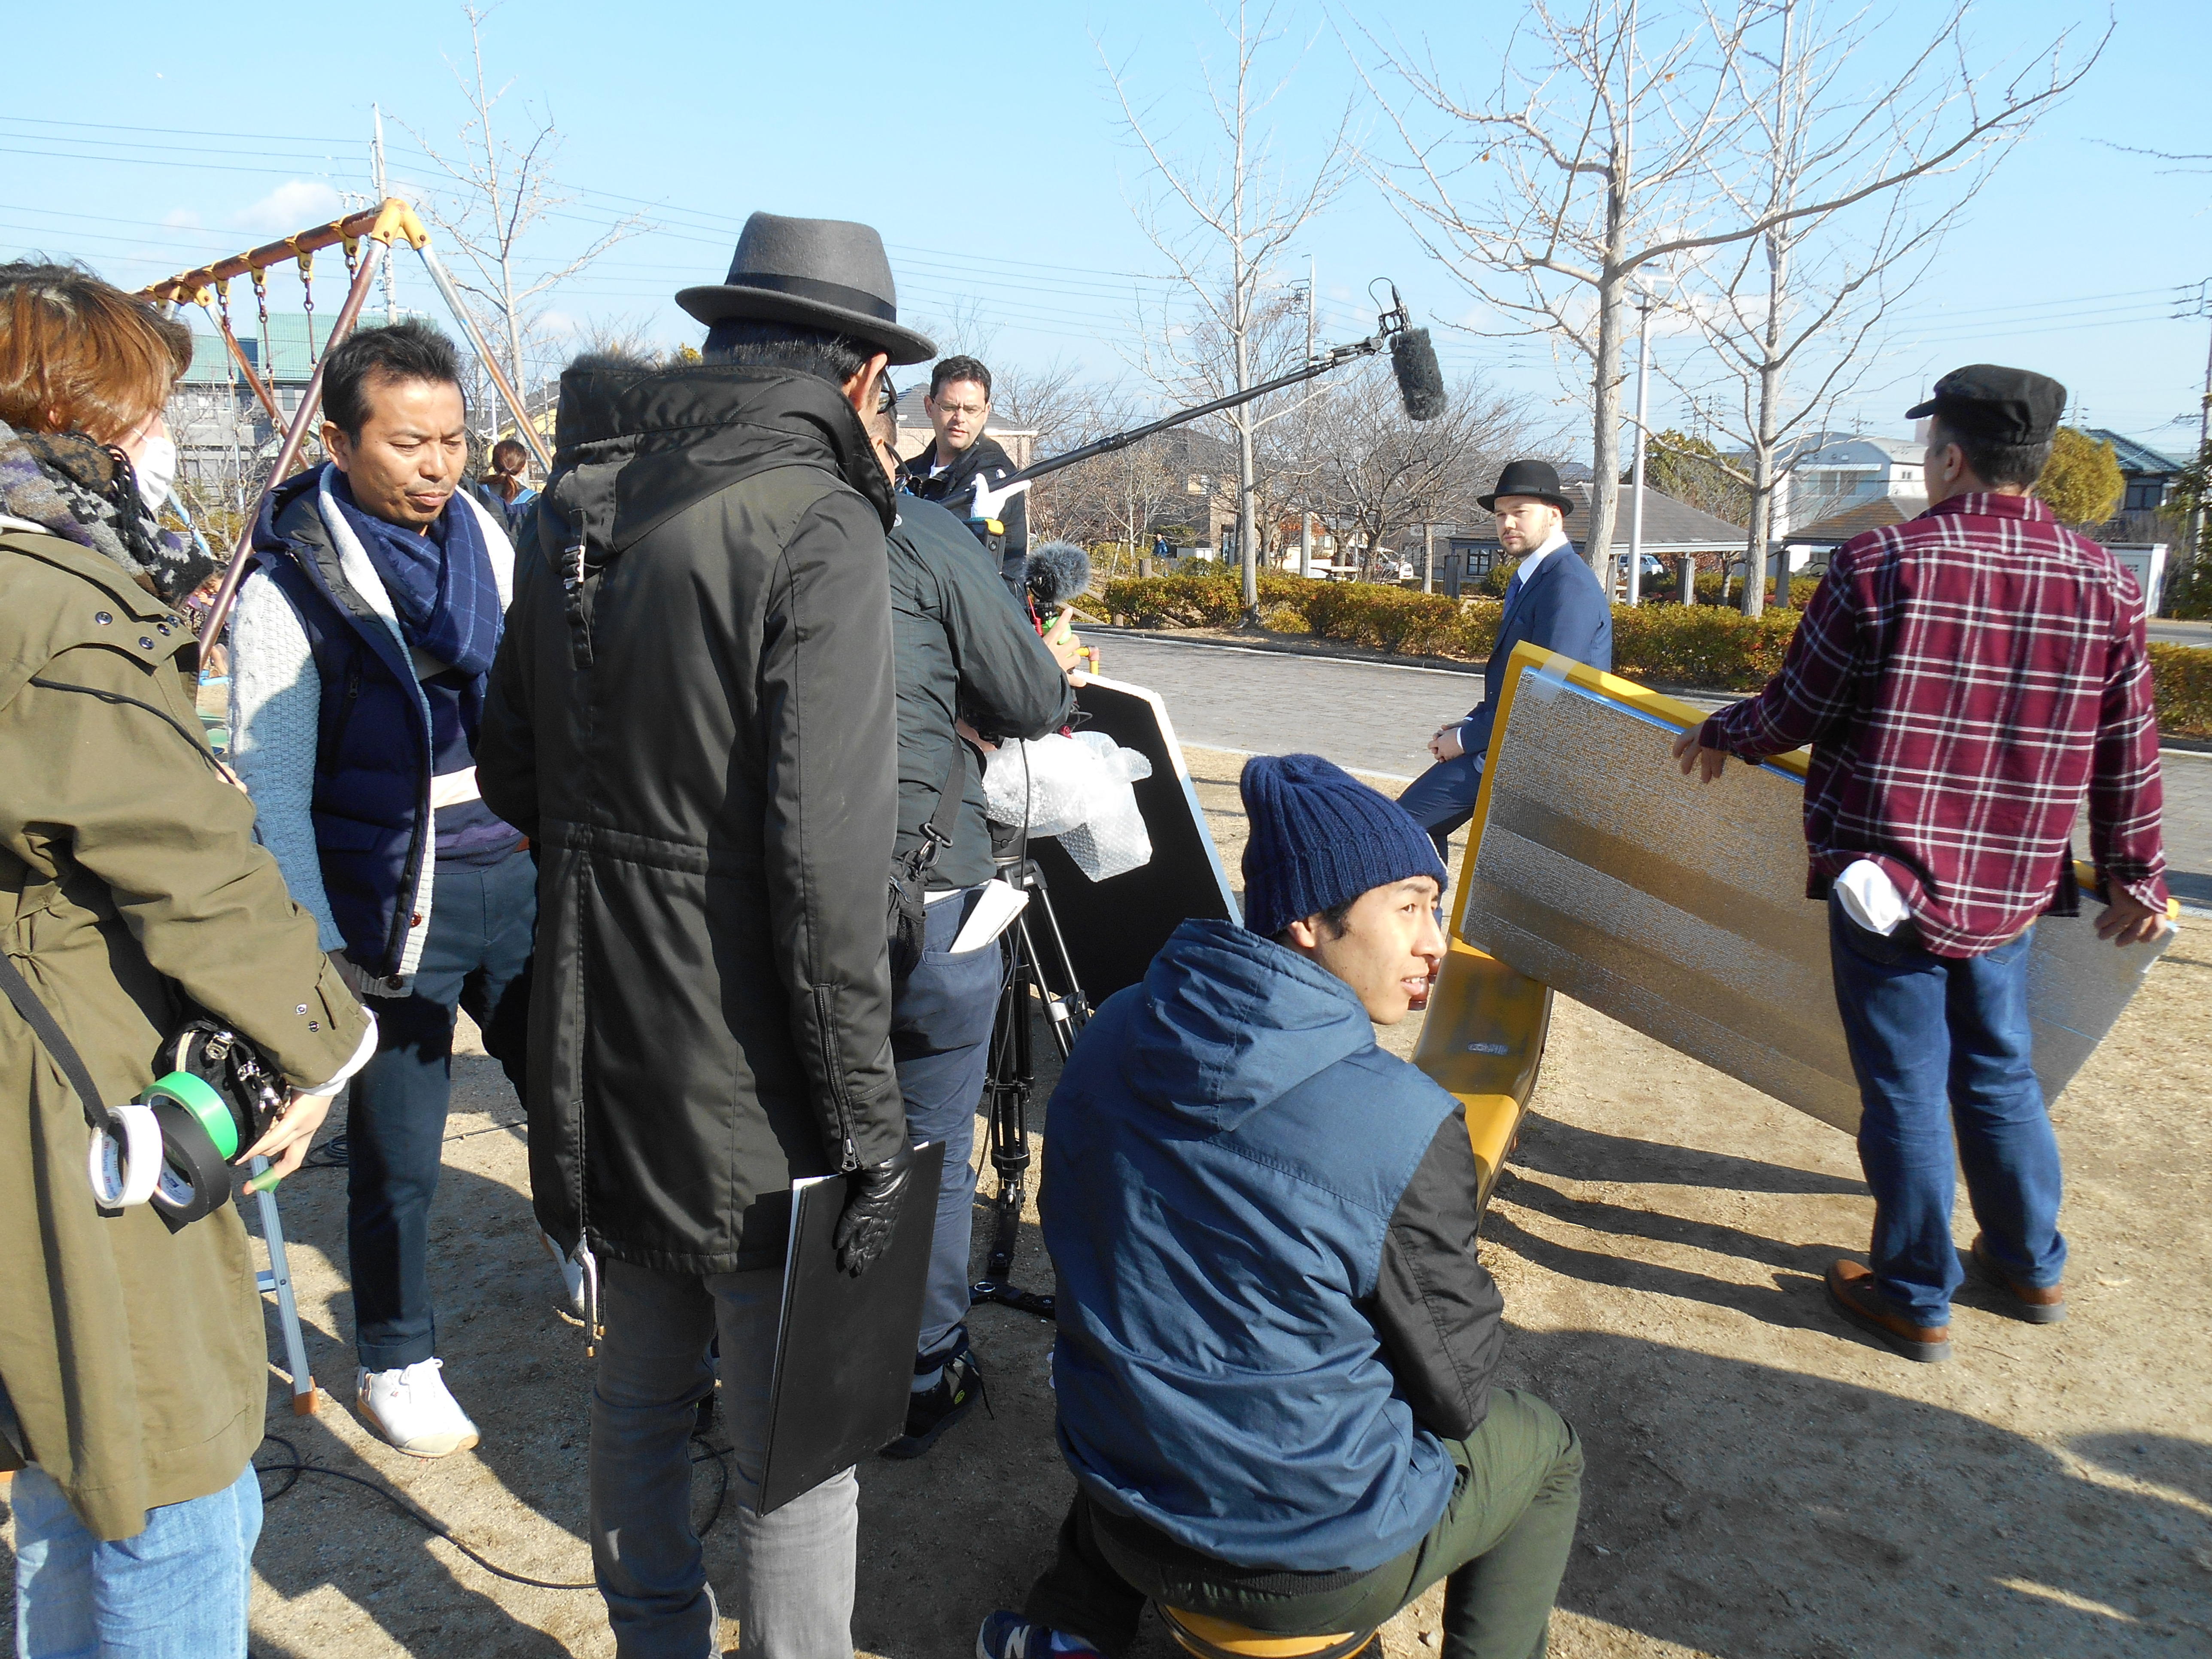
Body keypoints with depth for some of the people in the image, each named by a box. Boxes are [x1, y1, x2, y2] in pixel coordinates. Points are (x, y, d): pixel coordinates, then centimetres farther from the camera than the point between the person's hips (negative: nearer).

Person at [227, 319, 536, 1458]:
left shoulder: (486, 539, 4)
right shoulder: (291, 585, -10)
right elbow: (271, 785, -9)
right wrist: (318, 948, -12)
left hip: (516, 878, 4)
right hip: (391, 909, -4)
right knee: (397, 1160, 9)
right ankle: (396, 1365, 31)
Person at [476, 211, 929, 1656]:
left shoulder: (582, 495, 6)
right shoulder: (818, 527, -18)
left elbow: (511, 768, 14)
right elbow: (828, 851, -24)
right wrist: (867, 1117, -17)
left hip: (604, 1047, 8)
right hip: (748, 1081, -8)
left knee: (639, 1400, 25)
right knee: (797, 1445, 9)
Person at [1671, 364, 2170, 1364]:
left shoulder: (1882, 564, -14)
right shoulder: (2104, 584, 0)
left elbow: (1797, 711, -8)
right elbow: (2126, 754, 5)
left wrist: (1719, 736, 12)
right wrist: (2136, 875, 16)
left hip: (1887, 879, -5)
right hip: (2011, 889, 5)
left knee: (1906, 1090, 6)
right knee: (1999, 1074, 21)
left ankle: (1914, 1299, 19)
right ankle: (2030, 1268, 37)